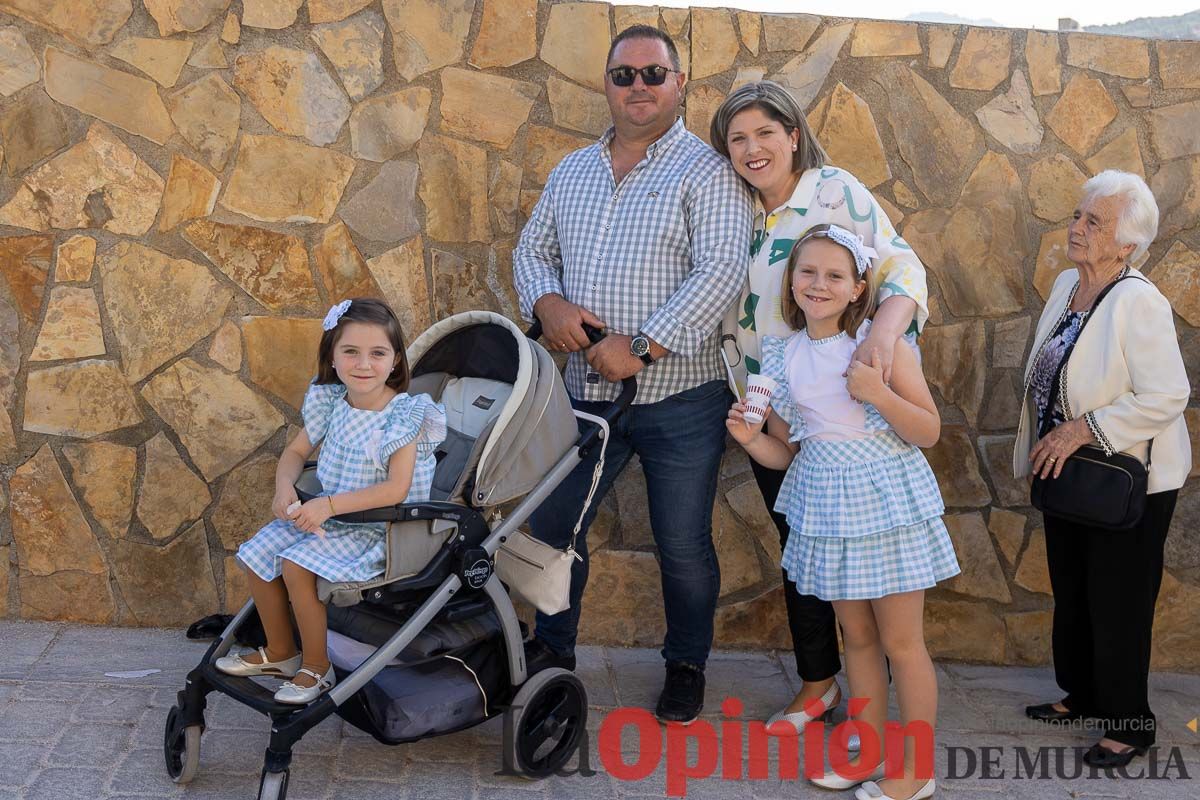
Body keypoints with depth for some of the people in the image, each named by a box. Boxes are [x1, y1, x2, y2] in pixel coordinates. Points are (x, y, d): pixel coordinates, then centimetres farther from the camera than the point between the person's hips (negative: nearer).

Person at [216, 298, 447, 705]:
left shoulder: (404, 416, -20)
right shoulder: (331, 403, 0)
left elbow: (396, 489, -27)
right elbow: (296, 452, 11)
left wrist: (329, 505, -30)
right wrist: (285, 487, -12)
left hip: (377, 525, -8)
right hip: (324, 513, 8)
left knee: (297, 564, -23)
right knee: (258, 556, 1)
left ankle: (317, 667, -3)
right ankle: (279, 652, 22)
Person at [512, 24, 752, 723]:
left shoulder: (707, 172, -8)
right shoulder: (573, 171, 11)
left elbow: (721, 273, -19)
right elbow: (533, 249, 17)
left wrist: (640, 347, -22)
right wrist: (548, 304, -7)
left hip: (679, 399, -5)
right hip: (588, 393, 5)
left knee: (684, 547, 7)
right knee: (553, 524, 13)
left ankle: (687, 666, 28)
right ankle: (552, 648, 34)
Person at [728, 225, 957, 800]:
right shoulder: (783, 357, 3)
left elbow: (928, 432, -11)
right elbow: (783, 452, 10)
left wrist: (877, 392, -24)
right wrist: (749, 438, -11)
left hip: (886, 499, -5)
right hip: (826, 502, 5)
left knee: (900, 640, 2)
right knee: (856, 635, 16)